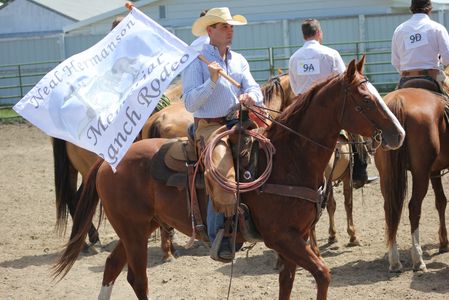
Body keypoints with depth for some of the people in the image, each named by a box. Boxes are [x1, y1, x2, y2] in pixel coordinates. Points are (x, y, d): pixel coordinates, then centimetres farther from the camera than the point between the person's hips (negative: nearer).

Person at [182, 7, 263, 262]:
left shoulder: (239, 61, 19)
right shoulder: (197, 61, 1)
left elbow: (255, 91, 8)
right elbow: (190, 103, -7)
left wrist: (251, 97, -16)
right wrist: (212, 81, -19)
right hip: (210, 126, -6)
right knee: (222, 169, -31)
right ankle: (220, 236, -23)